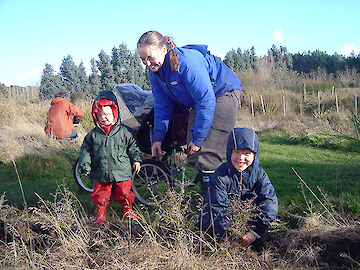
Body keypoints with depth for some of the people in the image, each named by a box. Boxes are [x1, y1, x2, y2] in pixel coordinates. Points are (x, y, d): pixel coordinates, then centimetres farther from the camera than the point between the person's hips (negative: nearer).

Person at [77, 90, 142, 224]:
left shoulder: (124, 131, -1)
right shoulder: (93, 135, 3)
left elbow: (132, 146, 6)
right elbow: (86, 151, 7)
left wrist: (136, 160, 0)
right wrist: (85, 165, -2)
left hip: (122, 172, -1)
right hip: (101, 174, 1)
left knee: (124, 192, 8)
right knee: (100, 194, 6)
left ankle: (128, 211, 30)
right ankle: (100, 215, 26)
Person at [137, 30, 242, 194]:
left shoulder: (187, 62, -32)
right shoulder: (154, 70, -7)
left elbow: (206, 101, -31)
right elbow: (162, 105, 5)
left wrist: (197, 138, -25)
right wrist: (158, 138, 0)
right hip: (198, 101, 8)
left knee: (207, 154, -16)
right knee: (194, 155, 5)